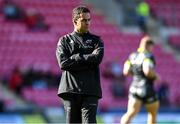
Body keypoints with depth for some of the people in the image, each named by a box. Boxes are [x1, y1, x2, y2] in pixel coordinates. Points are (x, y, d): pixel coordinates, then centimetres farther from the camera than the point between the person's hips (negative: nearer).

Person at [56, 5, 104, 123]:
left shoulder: (96, 40, 14)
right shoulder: (64, 41, 11)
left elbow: (97, 58, -7)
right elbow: (63, 63, -6)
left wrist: (75, 58, -6)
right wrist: (87, 58, -6)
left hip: (90, 91, 0)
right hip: (70, 89, 1)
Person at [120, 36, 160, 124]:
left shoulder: (132, 56, 7)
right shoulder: (148, 56, -14)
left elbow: (126, 72, 8)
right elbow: (147, 71, -28)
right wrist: (156, 76, -9)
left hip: (135, 88, 5)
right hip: (147, 89, -5)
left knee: (130, 113, -3)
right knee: (153, 113, 18)